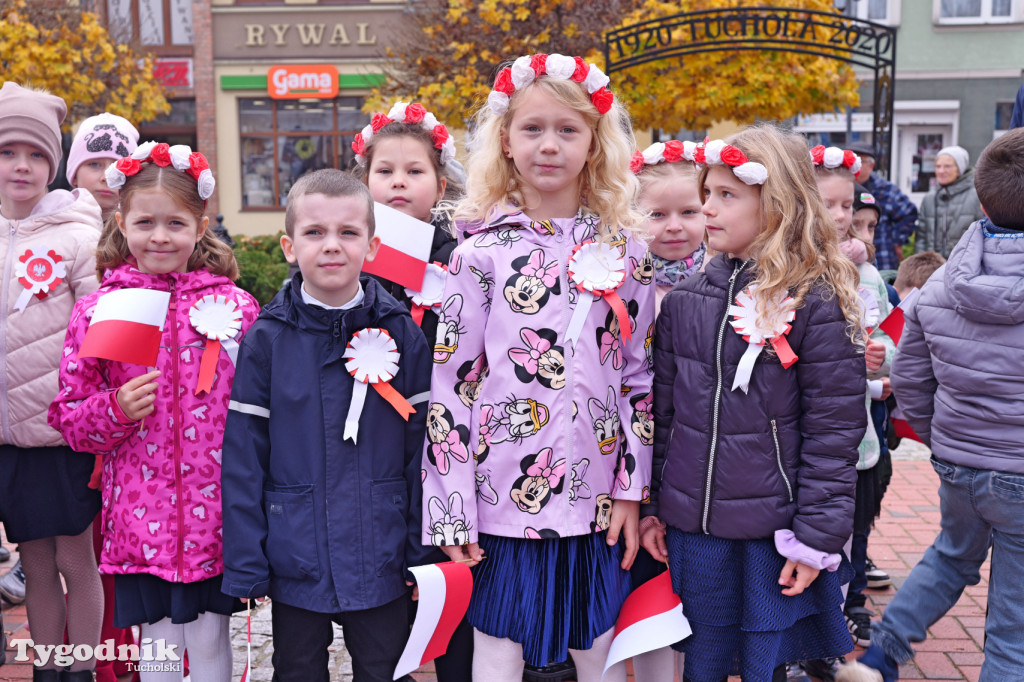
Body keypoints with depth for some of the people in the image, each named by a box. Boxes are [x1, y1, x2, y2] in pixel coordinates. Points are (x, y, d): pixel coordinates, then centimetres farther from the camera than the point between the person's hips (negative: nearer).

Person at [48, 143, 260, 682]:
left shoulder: (235, 306, -1)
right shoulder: (97, 312, 0)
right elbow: (68, 416, 5)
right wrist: (115, 410, -14)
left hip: (216, 511, 0)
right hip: (141, 512, 1)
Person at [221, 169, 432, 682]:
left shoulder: (401, 332, -5)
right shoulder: (266, 338, -7)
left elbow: (421, 445, -2)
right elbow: (243, 457, -5)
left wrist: (423, 553, -2)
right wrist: (245, 565, -6)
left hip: (381, 561, 1)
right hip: (295, 561, 0)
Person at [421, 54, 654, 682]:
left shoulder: (623, 250, 5)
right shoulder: (483, 249, -3)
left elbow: (639, 374, 7)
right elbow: (452, 377, -5)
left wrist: (631, 489, 3)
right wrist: (451, 510, -7)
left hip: (597, 504, 2)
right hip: (502, 501, -2)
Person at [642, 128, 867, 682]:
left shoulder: (817, 304, -9)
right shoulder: (683, 301, 4)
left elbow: (835, 430, -9)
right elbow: (661, 414, 8)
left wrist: (818, 538, -11)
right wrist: (651, 506, 8)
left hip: (773, 532, -4)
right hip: (691, 528, 4)